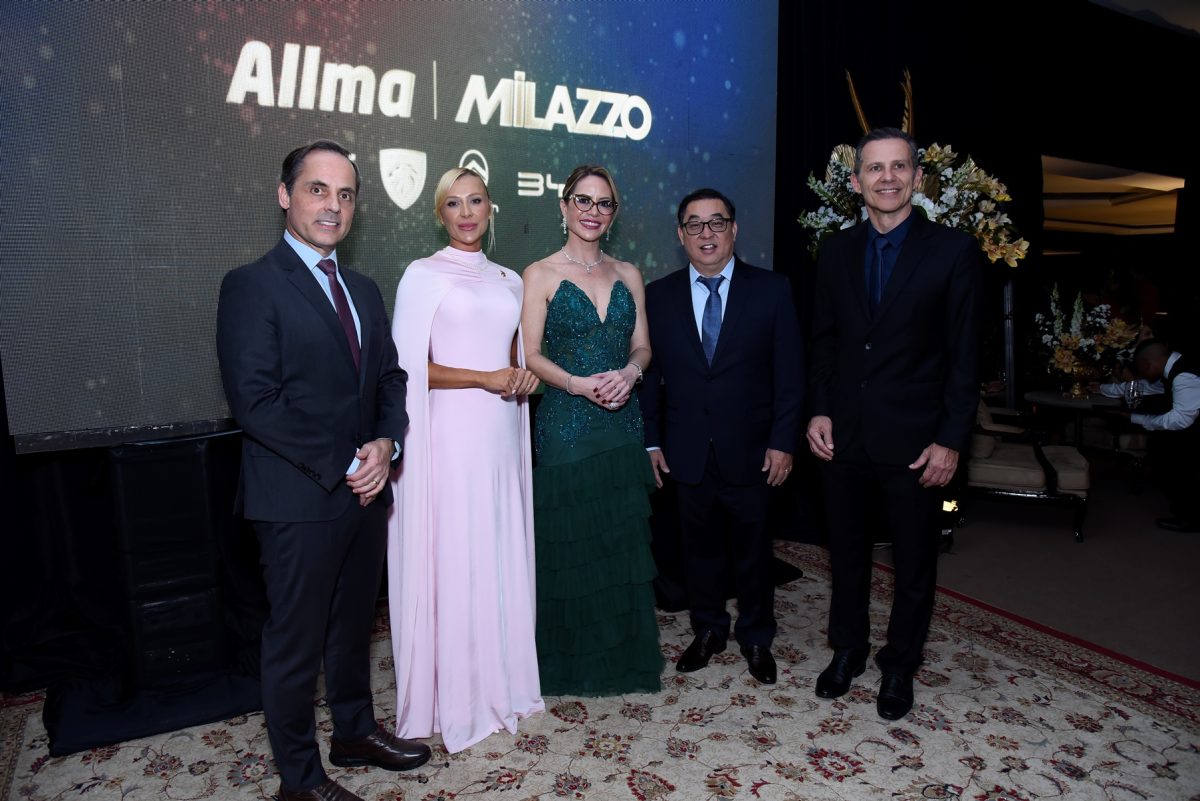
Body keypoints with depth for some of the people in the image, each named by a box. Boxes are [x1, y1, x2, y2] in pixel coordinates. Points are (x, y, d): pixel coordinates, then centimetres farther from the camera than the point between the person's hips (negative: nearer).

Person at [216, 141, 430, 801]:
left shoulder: (363, 290, 12)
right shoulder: (252, 285, -10)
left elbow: (389, 376, 12)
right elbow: (254, 402, -17)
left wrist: (386, 443, -7)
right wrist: (342, 465, -16)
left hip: (365, 492, 7)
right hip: (298, 499, -6)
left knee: (354, 623, 21)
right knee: (296, 641, 9)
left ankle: (355, 732, 41)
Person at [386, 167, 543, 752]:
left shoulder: (510, 281, 14)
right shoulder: (423, 275, -3)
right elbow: (407, 368, -9)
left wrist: (525, 376, 2)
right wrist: (485, 378, -14)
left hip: (501, 434, 6)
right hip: (450, 434, -5)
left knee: (503, 555, 11)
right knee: (454, 559, 1)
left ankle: (502, 680, 28)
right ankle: (455, 696, 18)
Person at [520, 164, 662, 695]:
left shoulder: (628, 275, 12)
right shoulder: (541, 274, 0)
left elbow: (642, 346, 10)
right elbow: (531, 355, -6)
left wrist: (629, 372, -12)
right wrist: (580, 384, -20)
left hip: (622, 422, 4)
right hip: (565, 423, -4)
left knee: (624, 542, 9)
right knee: (570, 544, 3)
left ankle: (624, 658, 27)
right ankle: (570, 664, 22)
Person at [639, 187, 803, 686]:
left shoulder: (771, 290, -2)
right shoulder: (658, 295, 2)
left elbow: (789, 373, -3)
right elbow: (649, 373, 4)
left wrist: (783, 441, -7)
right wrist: (652, 440, 1)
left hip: (749, 450, -1)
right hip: (686, 452, 1)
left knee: (752, 548, 13)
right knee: (699, 545, 14)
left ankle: (756, 639, 33)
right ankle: (708, 631, 35)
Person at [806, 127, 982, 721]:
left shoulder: (953, 251, -5)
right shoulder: (836, 253, 6)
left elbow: (964, 355, -6)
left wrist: (951, 440, -11)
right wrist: (819, 410, -1)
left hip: (914, 439, -2)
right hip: (843, 436, 3)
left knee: (914, 562, 12)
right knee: (847, 555, 16)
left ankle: (899, 665, 33)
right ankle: (847, 650, 37)